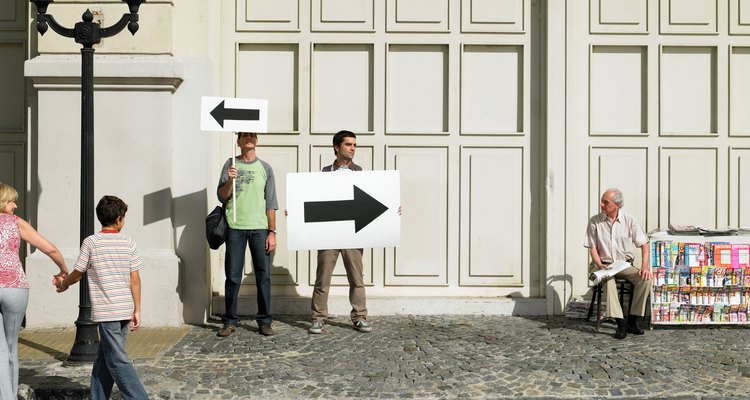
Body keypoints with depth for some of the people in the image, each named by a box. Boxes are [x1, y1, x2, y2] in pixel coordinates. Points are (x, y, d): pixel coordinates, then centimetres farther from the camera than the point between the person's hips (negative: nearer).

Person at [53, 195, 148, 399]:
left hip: (106, 311, -4)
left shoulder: (91, 242, -4)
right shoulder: (129, 243, 4)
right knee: (104, 359, 15)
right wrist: (137, 310, 8)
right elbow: (135, 279, 3)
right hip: (125, 309, 4)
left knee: (118, 361, -4)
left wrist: (63, 283, 26)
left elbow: (78, 273, 5)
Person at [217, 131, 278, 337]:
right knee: (232, 276, 3)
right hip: (235, 227, 0)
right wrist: (230, 180, -14)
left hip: (260, 228, 0)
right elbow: (222, 197, 5)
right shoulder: (230, 165, 9)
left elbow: (271, 203, 6)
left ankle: (264, 321, 9)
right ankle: (230, 321, 11)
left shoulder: (265, 168, 9)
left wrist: (272, 232, -1)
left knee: (263, 275, 1)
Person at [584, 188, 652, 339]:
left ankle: (632, 321, -17)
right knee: (608, 280, -37)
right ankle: (620, 324, -37)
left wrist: (645, 267, -15)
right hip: (603, 264, -2)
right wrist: (599, 265, -19)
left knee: (645, 279, -26)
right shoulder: (595, 221, -3)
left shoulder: (629, 220, -1)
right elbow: (592, 248, -1)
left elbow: (644, 245, -1)